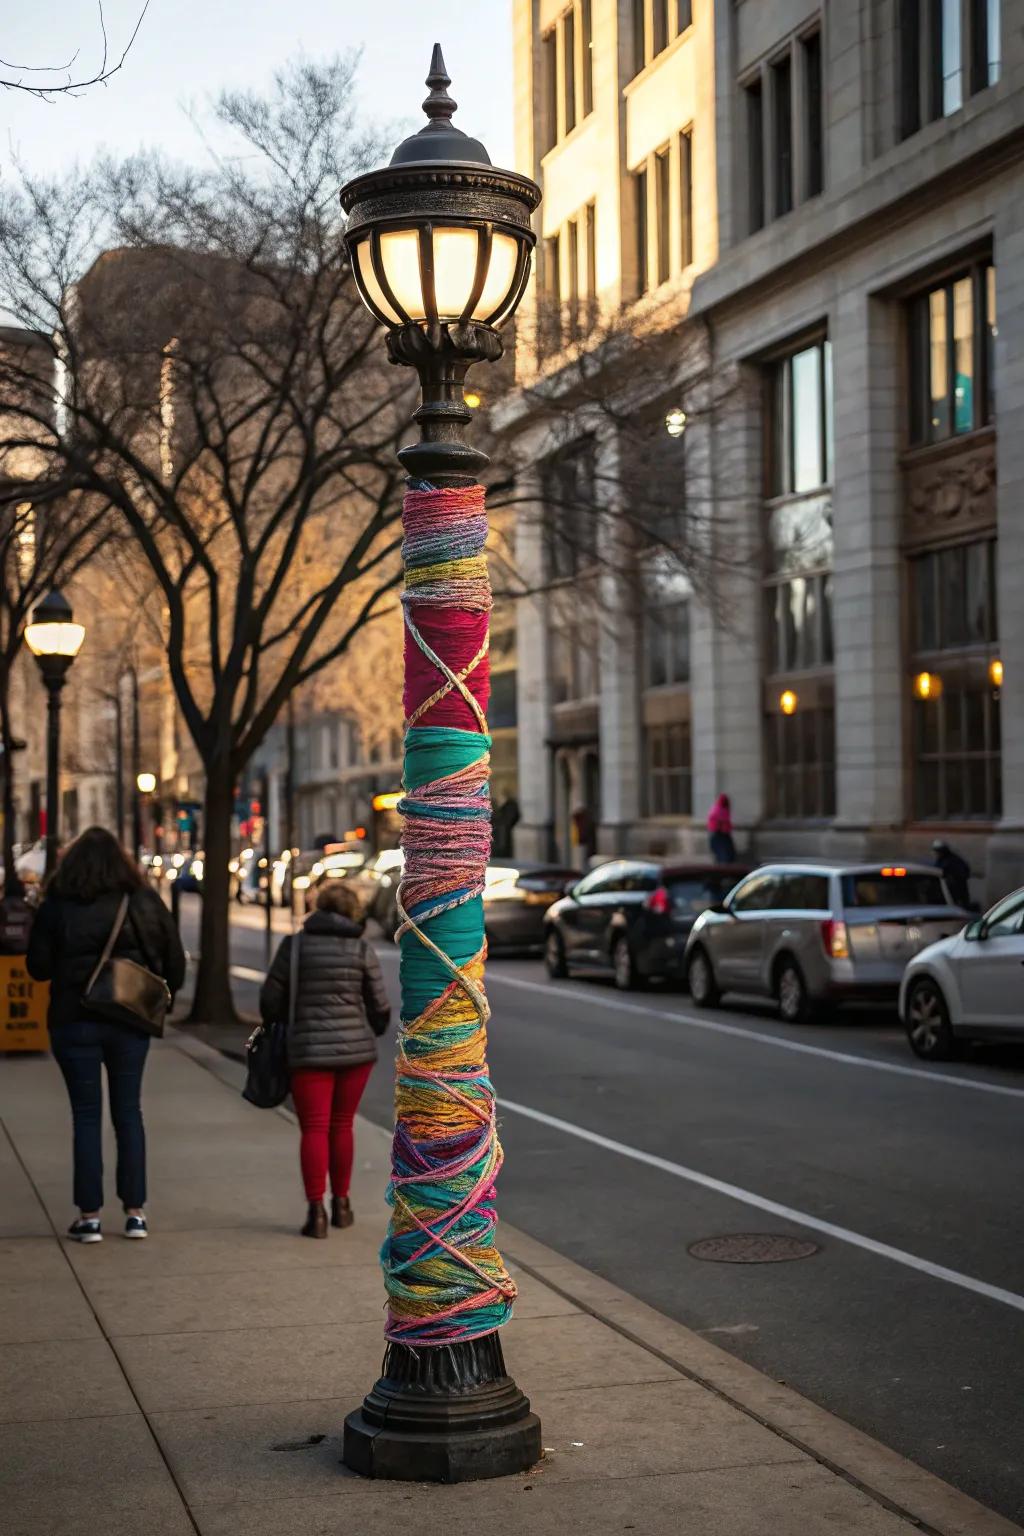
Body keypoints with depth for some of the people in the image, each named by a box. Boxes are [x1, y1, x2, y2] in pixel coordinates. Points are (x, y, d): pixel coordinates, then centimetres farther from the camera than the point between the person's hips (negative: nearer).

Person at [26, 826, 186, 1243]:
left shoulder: (56, 907, -8)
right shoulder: (145, 902, -1)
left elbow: (38, 967, -4)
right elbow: (175, 960, 3)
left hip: (75, 1022, -2)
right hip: (131, 1021, 2)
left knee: (86, 1116, 5)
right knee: (128, 1114, 11)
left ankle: (90, 1216, 5)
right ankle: (135, 1213, 12)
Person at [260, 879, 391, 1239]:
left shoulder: (295, 945, -4)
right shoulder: (362, 950, -2)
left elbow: (271, 998, -1)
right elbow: (380, 1005, 2)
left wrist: (273, 1027, 19)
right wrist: (374, 1032, 23)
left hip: (309, 1051, -2)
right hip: (356, 1048, 2)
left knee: (314, 1130, 1)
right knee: (342, 1126, 15)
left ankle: (316, 1212, -5)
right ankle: (341, 1203, 21)